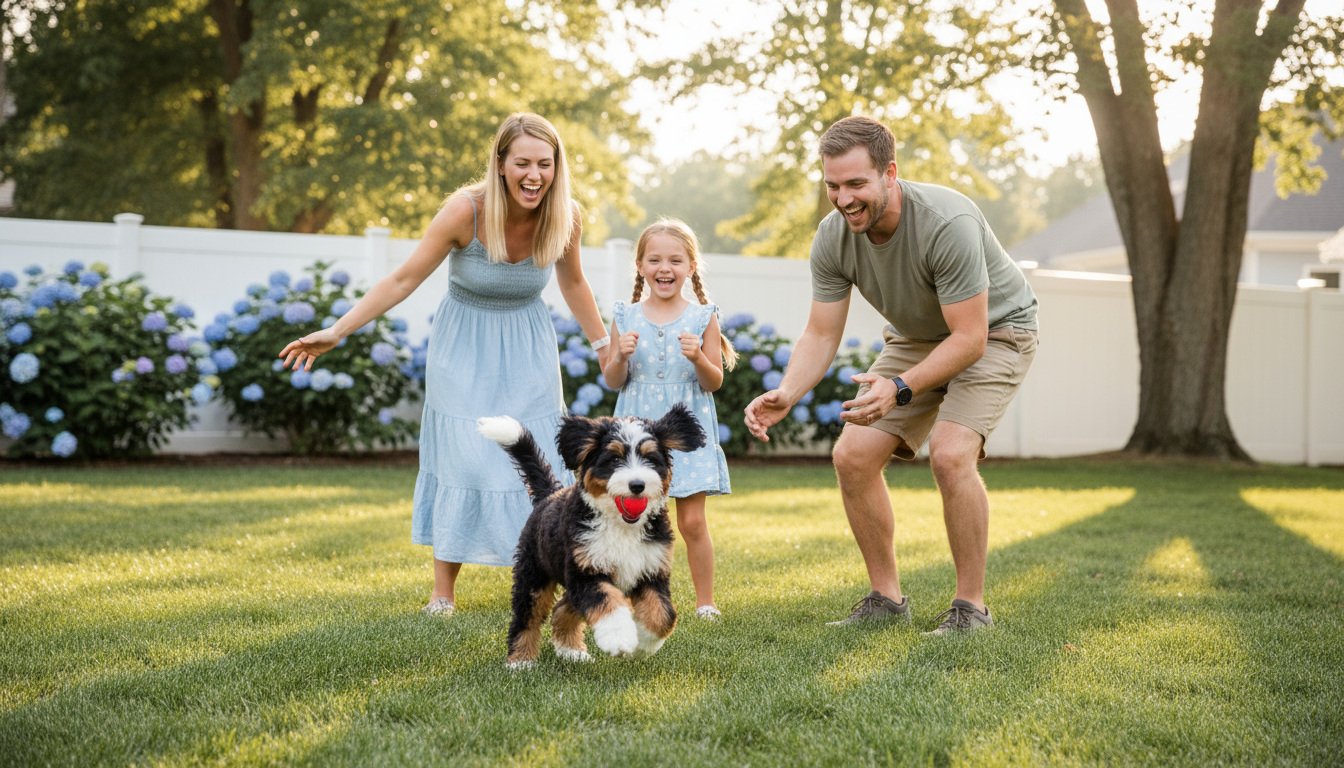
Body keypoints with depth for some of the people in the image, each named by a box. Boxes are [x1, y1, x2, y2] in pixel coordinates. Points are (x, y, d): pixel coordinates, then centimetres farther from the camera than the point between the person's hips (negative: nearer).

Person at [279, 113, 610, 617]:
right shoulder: (467, 210, -25)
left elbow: (573, 283, 6)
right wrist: (335, 333, -22)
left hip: (527, 350, 3)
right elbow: (403, 280, -19)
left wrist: (603, 345, 14)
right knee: (461, 461, -4)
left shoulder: (565, 216, -15)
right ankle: (443, 592, 7)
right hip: (464, 347, -2)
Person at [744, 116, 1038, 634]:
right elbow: (821, 335, -11)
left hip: (995, 330, -6)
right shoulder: (832, 238, -17)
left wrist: (899, 389, -43)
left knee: (950, 454, -27)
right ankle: (887, 598, 8)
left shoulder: (946, 223, -35)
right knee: (853, 456, -6)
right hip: (916, 337, 6)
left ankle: (971, 606, -12)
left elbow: (969, 339, -32)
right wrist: (786, 394, -30)